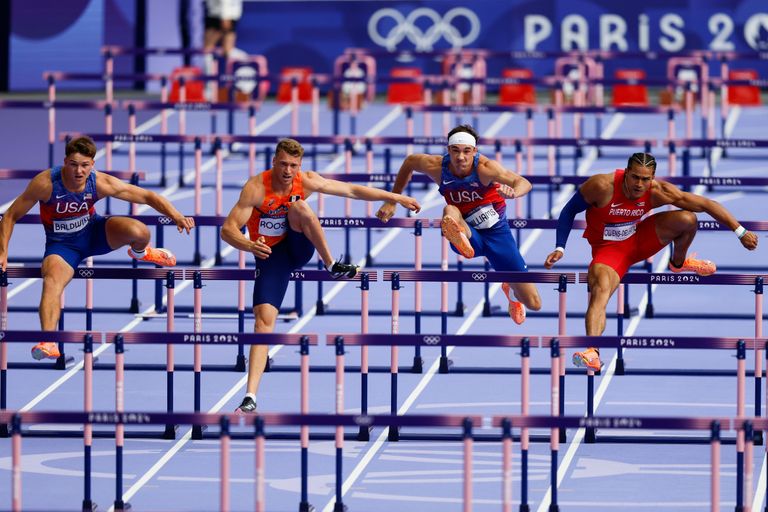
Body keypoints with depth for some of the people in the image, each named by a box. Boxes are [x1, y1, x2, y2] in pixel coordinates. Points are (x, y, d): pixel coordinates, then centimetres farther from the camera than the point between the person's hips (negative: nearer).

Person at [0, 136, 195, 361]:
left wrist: (176, 216, -28)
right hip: (61, 245, -2)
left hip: (93, 232, 2)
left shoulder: (101, 183, -21)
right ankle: (48, 343, -45)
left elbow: (147, 196, -14)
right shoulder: (45, 183, -26)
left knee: (139, 232, -23)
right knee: (51, 282, -34)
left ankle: (140, 252, 16)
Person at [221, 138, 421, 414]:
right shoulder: (256, 188, -22)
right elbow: (227, 229, -25)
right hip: (270, 255, -2)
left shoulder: (305, 181, -11)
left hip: (299, 247, 2)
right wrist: (249, 245, -46)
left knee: (299, 206, -27)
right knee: (264, 318, -19)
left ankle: (331, 265, -11)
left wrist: (396, 197, 1)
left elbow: (352, 190, -2)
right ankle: (250, 397, -22)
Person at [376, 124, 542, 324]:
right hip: (469, 233, 1)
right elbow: (410, 161, 5)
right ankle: (459, 238, -70)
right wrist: (392, 201, 9)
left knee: (533, 304, 3)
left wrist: (513, 192, -63)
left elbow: (524, 183, -39)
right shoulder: (437, 166, -17)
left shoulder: (485, 167, -27)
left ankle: (510, 289, 39)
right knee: (450, 210, -37)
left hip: (497, 232, -1)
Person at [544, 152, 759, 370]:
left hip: (639, 239, 4)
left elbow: (706, 204, -16)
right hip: (608, 249, -3)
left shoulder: (658, 192, -21)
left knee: (687, 219, -15)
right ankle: (592, 352, -47)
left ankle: (678, 263, 17)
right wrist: (560, 249, -20)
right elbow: (569, 211, -13)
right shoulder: (603, 186, -28)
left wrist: (740, 232, -16)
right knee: (600, 291, -33)